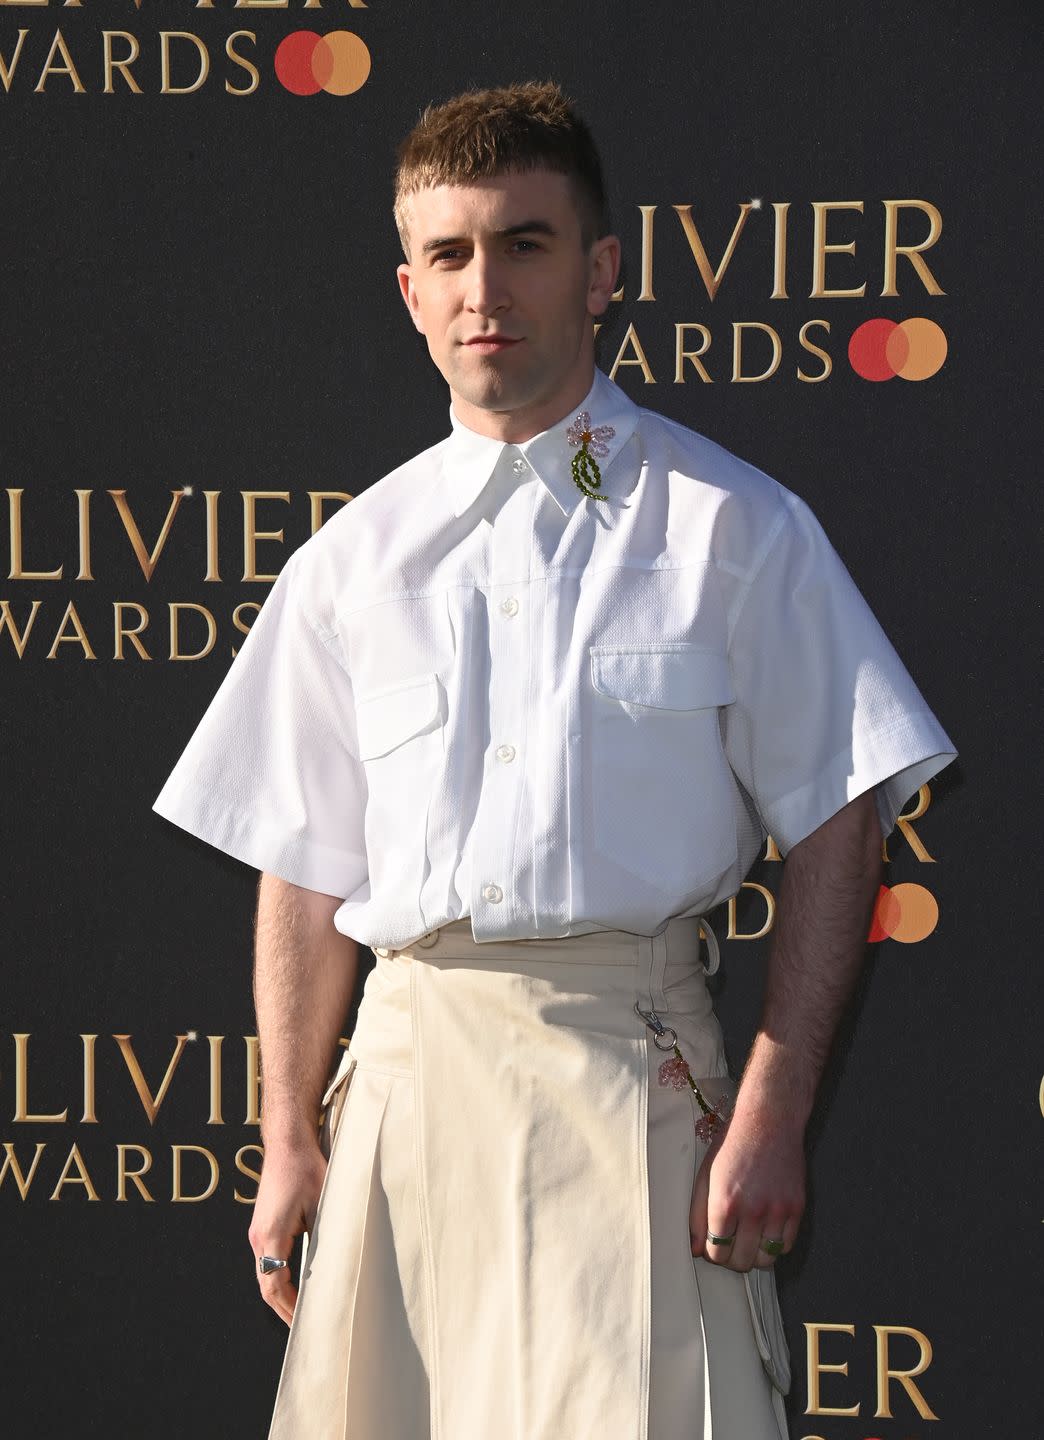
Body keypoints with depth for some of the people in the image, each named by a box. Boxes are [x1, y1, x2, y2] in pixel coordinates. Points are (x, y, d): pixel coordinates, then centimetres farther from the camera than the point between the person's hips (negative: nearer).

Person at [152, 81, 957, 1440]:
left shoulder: (732, 527, 3)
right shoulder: (356, 556, 12)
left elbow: (836, 824, -1)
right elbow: (307, 868, 12)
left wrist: (773, 1113, -8)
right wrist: (290, 1143, 7)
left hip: (636, 1068, -3)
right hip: (412, 1063, 3)